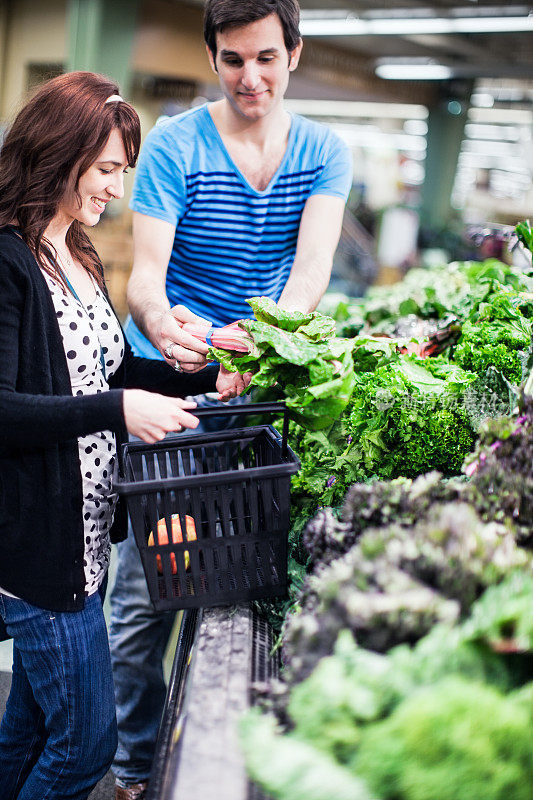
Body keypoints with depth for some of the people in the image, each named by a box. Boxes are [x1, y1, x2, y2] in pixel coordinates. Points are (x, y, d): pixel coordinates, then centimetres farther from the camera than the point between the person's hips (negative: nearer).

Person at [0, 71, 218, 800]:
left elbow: (108, 369, 18)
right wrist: (116, 410, -29)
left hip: (87, 536, 9)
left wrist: (206, 373, 6)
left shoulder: (77, 256, 12)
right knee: (86, 739, 0)